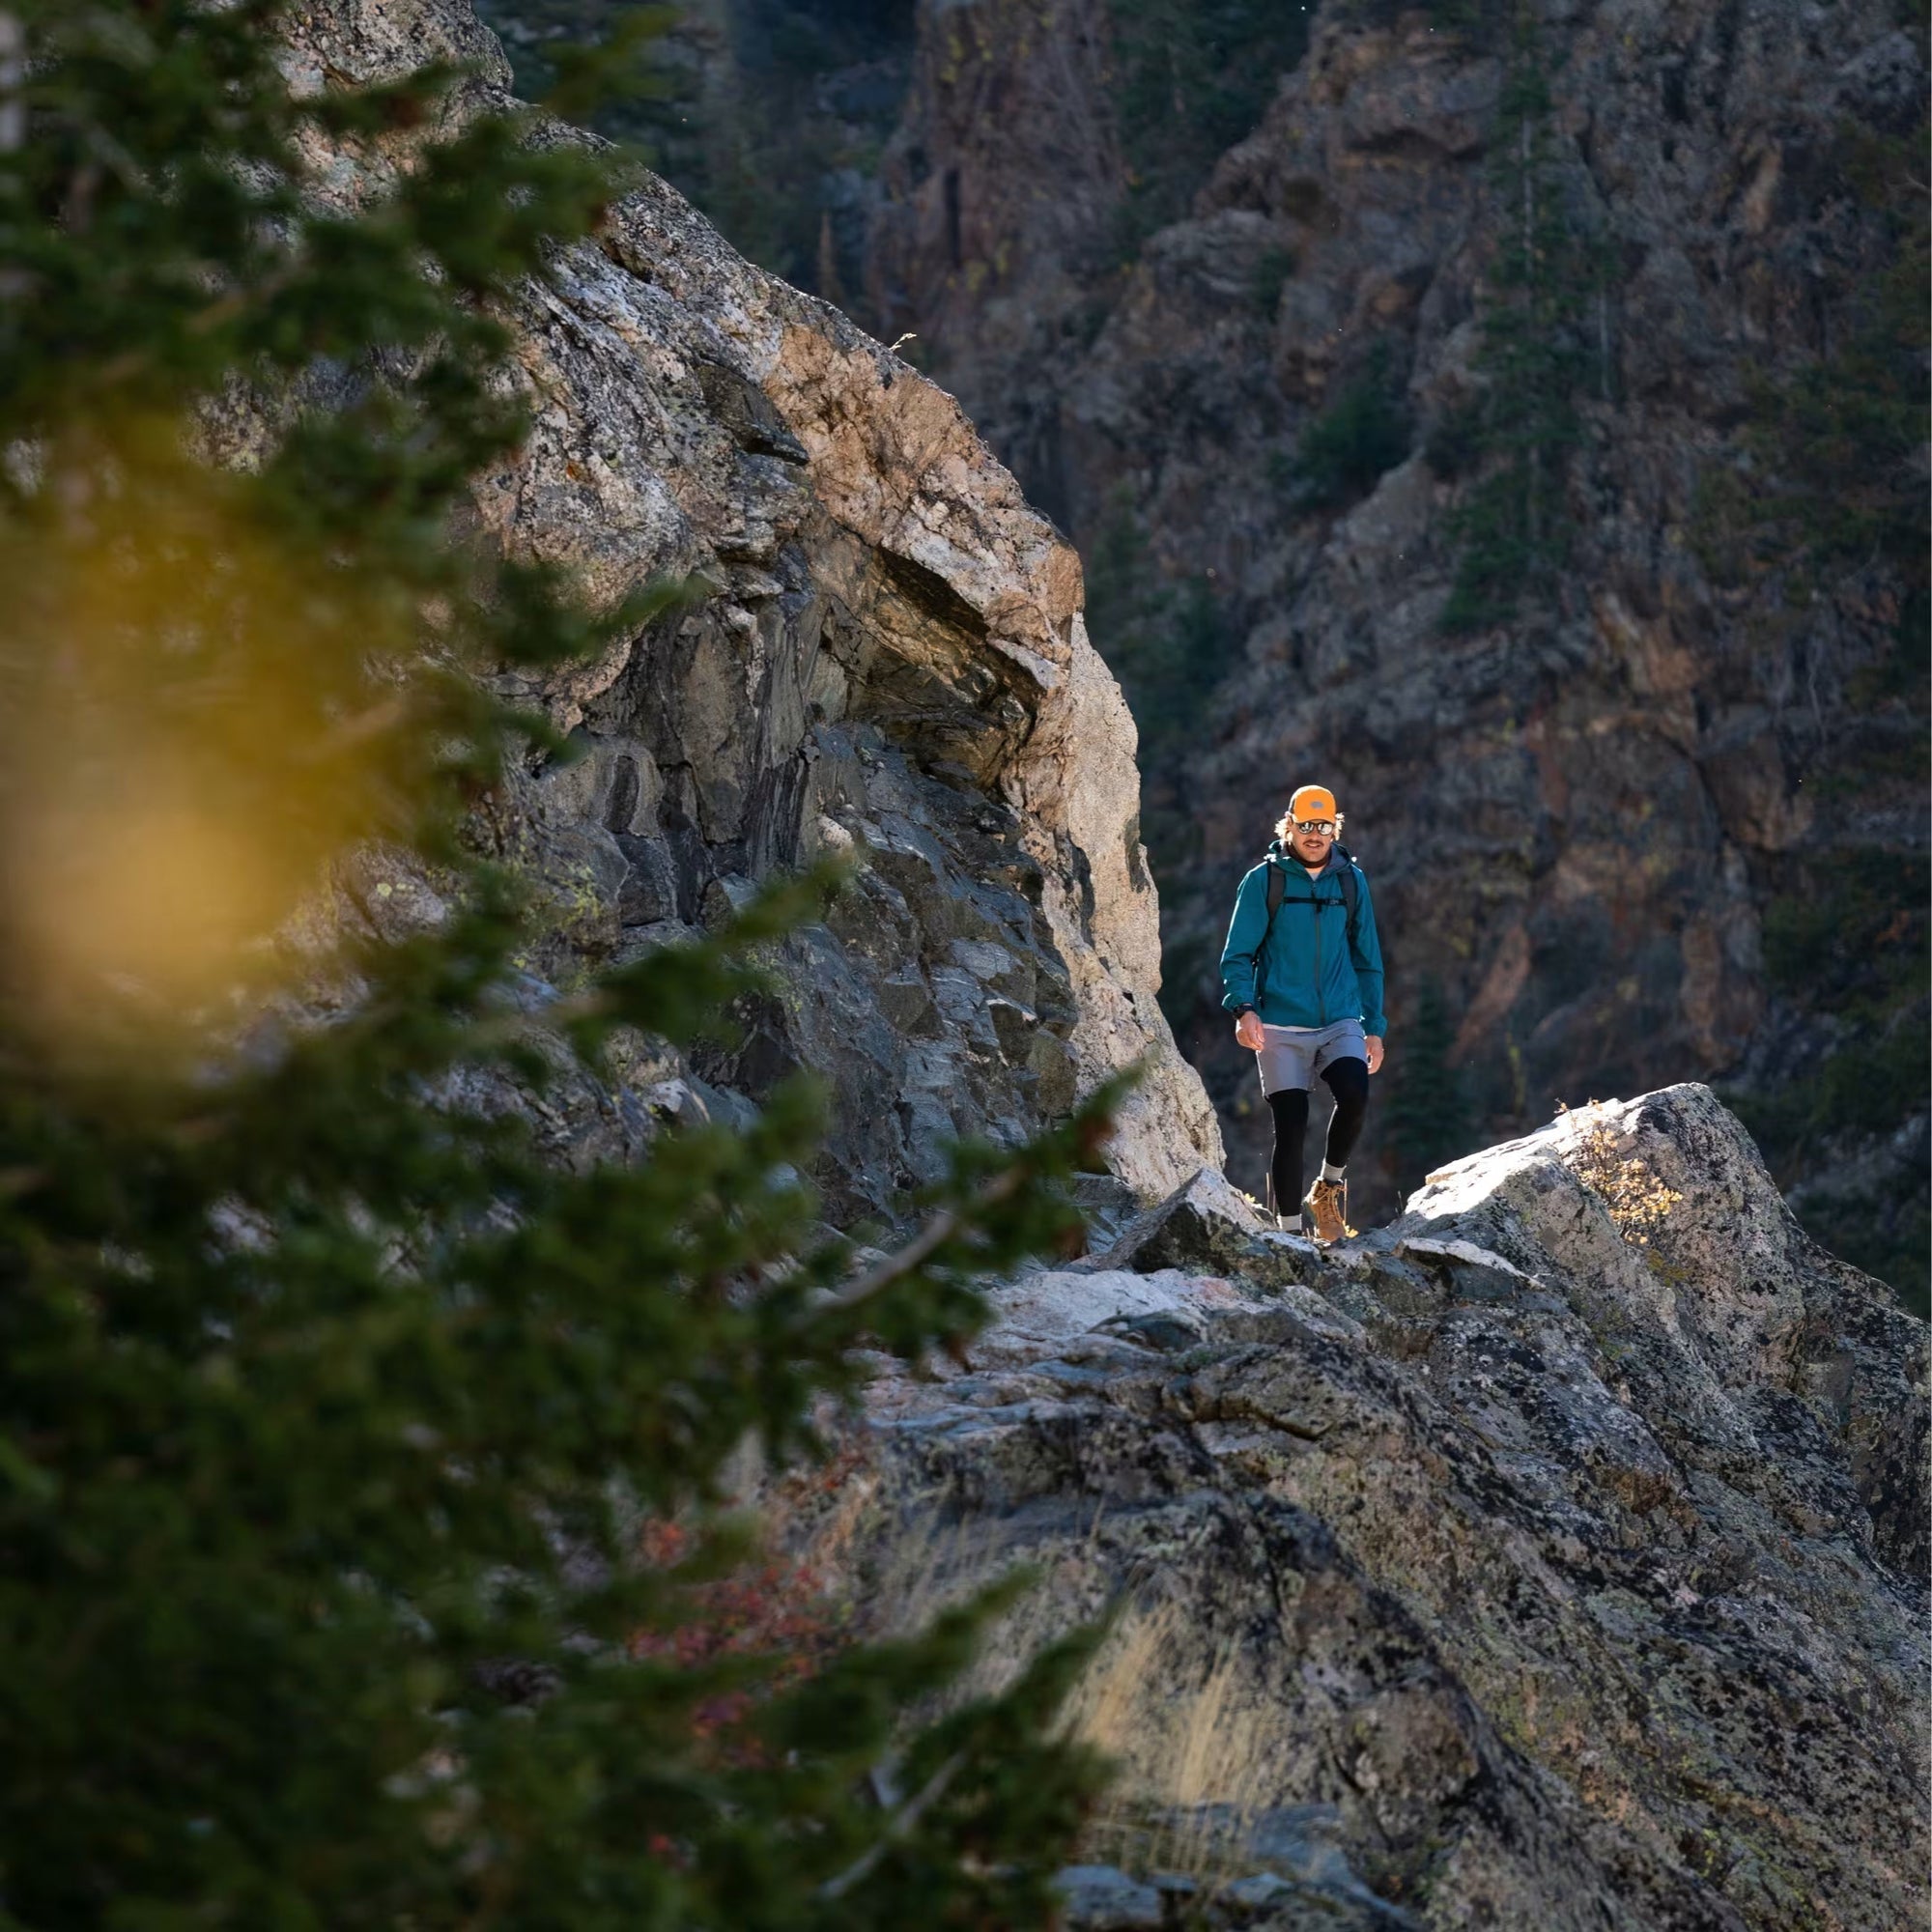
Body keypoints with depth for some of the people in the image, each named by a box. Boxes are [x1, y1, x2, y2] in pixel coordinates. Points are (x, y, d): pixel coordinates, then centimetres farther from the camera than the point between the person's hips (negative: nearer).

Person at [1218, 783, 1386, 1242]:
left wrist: (1374, 1027, 13)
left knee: (1355, 1093, -24)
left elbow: (1367, 959, 17)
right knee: (1290, 1129, -6)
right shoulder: (1264, 881, 0)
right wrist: (1243, 1008, -17)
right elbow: (1237, 954, 0)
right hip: (1281, 1027, -2)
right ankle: (1289, 1231, 8)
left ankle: (1331, 1184, 0)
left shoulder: (1351, 881, 9)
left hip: (1341, 1023, 2)